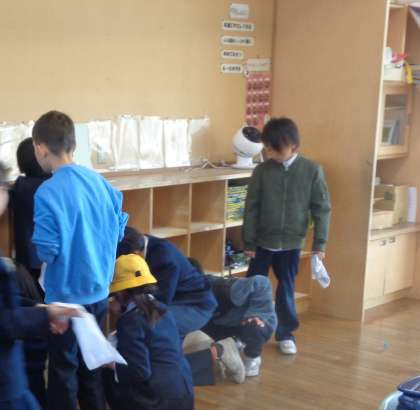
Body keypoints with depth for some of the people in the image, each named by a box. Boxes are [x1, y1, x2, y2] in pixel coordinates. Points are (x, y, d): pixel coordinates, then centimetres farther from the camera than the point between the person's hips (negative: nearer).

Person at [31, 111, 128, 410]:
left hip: (66, 296, -6)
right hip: (99, 291, 6)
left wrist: (34, 244, 0)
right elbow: (119, 229, 8)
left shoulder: (48, 192, -20)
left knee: (63, 370, 8)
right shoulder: (99, 181, 0)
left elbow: (46, 252, -21)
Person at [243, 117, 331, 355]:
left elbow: (322, 209, -5)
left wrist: (320, 244, -6)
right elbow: (251, 208, -3)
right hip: (262, 241, 0)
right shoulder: (262, 171, -8)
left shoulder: (312, 171, -9)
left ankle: (286, 334, 26)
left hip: (292, 243, 0)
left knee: (287, 290, 11)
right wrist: (249, 242, -3)